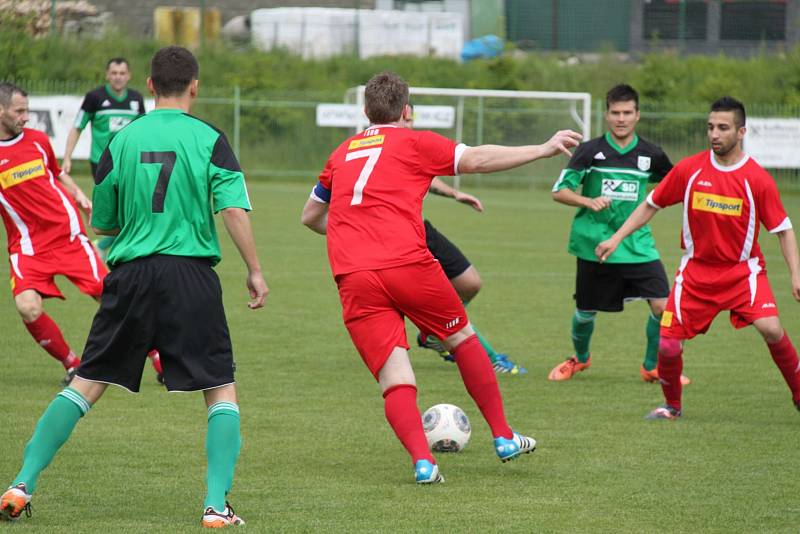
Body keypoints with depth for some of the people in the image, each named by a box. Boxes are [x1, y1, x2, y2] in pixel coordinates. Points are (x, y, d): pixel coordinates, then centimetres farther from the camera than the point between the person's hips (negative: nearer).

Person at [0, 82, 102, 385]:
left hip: (67, 234, 2)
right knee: (28, 308, -23)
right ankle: (73, 366, 0)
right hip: (27, 245, -2)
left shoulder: (38, 140, 8)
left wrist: (79, 195, 8)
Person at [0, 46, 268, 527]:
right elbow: (234, 209, -10)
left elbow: (102, 223, 15)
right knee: (221, 389, 7)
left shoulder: (123, 141, 7)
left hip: (130, 274, 3)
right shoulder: (208, 139, 0)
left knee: (87, 384, 9)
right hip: (191, 273, -3)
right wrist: (255, 271, -2)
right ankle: (217, 505, -4)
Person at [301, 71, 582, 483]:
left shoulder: (341, 154, 24)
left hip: (353, 279, 3)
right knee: (462, 338, 20)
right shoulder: (413, 142, 10)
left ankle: (422, 459, -24)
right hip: (408, 264, -3)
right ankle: (504, 438, 26)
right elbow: (477, 159, 0)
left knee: (395, 381, -1)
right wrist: (542, 150, 4)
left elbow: (310, 216, 36)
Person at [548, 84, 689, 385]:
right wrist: (589, 202, -20)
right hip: (594, 244, -1)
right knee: (586, 311, 10)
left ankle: (652, 368, 11)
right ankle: (580, 358, 42)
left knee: (662, 306, -12)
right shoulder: (591, 151, -5)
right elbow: (559, 191, -5)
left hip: (637, 245, 1)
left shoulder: (650, 155, 2)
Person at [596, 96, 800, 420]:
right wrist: (616, 238, 3)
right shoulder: (689, 169, -5)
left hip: (743, 269, -2)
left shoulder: (757, 179, -11)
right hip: (697, 269, 2)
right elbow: (651, 205, 7)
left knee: (771, 329, -24)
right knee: (667, 345, -7)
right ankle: (672, 405, 21)